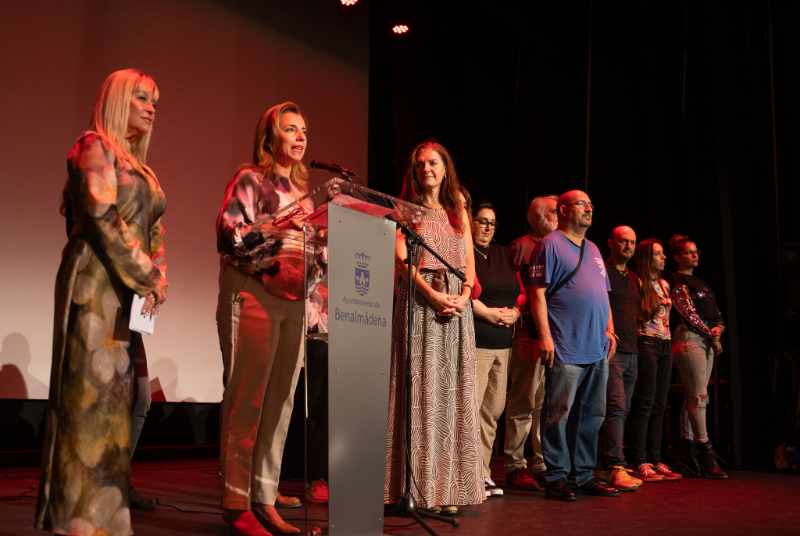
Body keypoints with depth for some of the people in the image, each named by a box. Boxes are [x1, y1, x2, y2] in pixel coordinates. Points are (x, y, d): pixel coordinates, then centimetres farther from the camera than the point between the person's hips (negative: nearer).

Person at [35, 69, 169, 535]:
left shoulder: (138, 165, 23)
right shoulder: (95, 147, -3)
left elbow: (154, 230, 20)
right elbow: (102, 218, -15)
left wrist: (158, 279, 4)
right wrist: (146, 279, -12)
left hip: (132, 290, 9)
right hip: (97, 284, -8)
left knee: (118, 392, 6)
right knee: (93, 391, -9)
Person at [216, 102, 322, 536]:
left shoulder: (299, 188, 21)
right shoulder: (250, 179, 0)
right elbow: (227, 237, -10)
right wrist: (276, 227, -19)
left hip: (293, 300, 7)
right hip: (254, 295, -7)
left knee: (280, 401, 4)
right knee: (247, 399, -7)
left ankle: (264, 501, 9)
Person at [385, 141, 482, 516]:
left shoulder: (459, 214, 20)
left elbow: (469, 263, 13)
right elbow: (401, 258, -5)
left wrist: (463, 295, -6)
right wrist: (433, 295, -16)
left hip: (456, 307, 4)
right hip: (418, 303, -4)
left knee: (452, 393, 1)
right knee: (419, 390, -7)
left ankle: (447, 489, 5)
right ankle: (414, 487, -4)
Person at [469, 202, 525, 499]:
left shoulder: (504, 255, 21)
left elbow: (521, 292, 20)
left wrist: (514, 313, 1)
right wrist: (491, 314, -8)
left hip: (502, 343, 7)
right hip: (474, 342, -7)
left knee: (493, 408, 7)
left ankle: (483, 473, 14)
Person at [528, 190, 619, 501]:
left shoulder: (593, 250, 22)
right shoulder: (551, 245, -2)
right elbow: (537, 292, -9)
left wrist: (609, 329, 14)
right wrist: (544, 335, -17)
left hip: (597, 348, 8)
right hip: (566, 348, -8)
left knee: (592, 415, 10)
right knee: (559, 414, -6)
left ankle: (583, 475, 19)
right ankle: (557, 478, 0)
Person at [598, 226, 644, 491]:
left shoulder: (634, 279, 22)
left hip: (631, 352, 9)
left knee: (622, 410, 9)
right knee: (616, 406, -18)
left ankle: (607, 466, 16)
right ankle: (617, 467, -22)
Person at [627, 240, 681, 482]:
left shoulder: (664, 284, 18)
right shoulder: (637, 283, -7)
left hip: (665, 345, 8)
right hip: (646, 344, -8)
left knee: (659, 405, 7)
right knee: (645, 403, -9)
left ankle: (655, 461, 11)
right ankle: (640, 464, -7)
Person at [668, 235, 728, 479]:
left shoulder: (701, 283, 22)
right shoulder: (676, 281, -4)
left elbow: (717, 313, 19)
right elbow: (688, 313, -12)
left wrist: (718, 329, -2)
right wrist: (712, 335, -9)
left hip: (708, 340, 8)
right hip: (689, 338, -8)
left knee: (692, 399, 7)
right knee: (699, 397, -12)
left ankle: (687, 455, 8)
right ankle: (706, 455, -14)